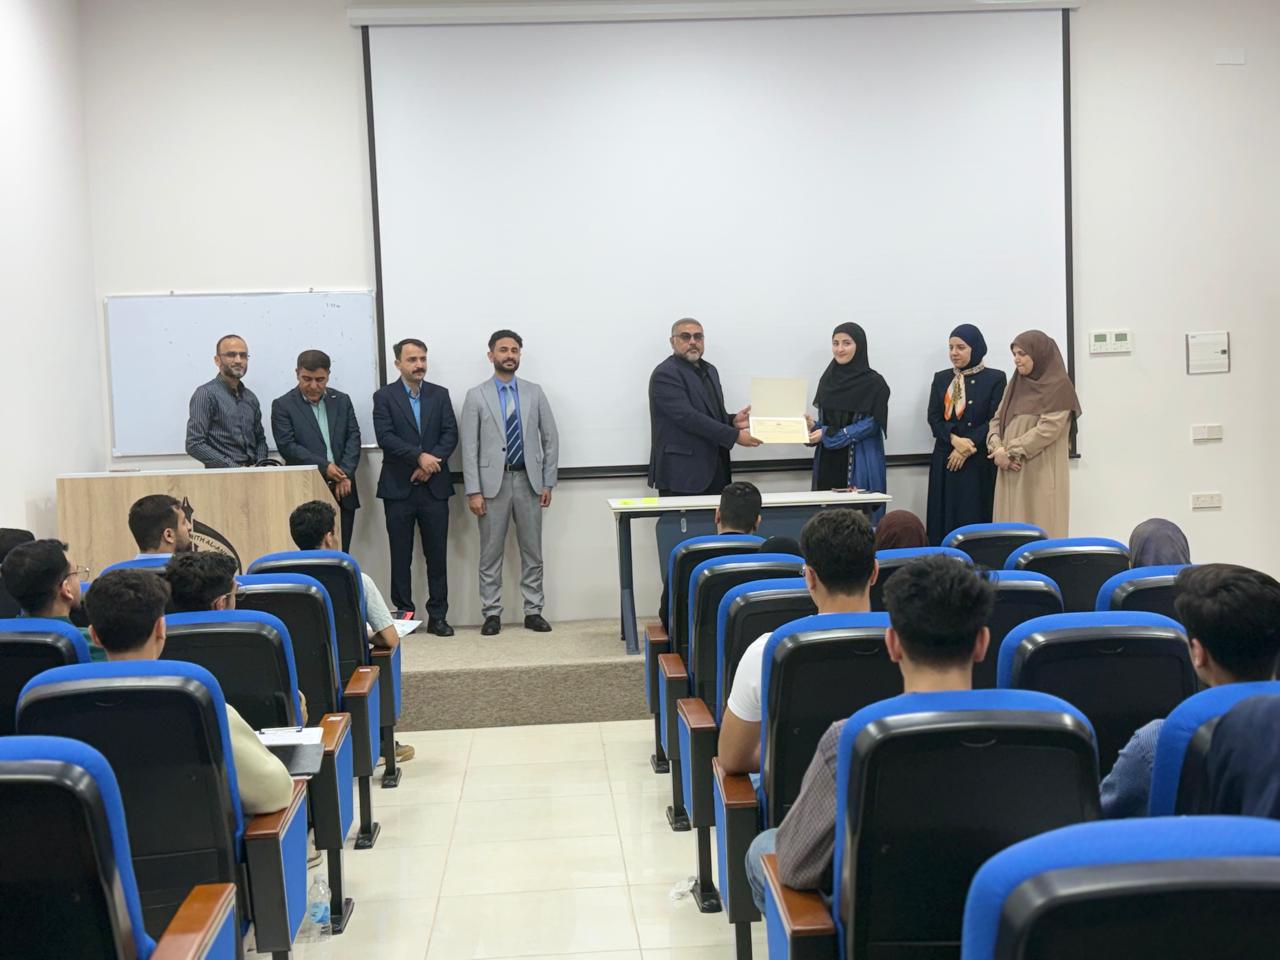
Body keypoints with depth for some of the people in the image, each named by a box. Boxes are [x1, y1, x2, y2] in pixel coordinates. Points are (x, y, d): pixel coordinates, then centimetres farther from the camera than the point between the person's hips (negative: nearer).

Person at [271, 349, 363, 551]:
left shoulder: (342, 401, 12)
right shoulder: (282, 405, 1)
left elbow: (353, 437, 6)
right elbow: (287, 446, -8)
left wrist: (345, 474, -8)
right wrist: (324, 467, -16)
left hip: (342, 491, 3)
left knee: (341, 553, 5)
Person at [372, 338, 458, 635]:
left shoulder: (440, 395, 10)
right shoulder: (384, 397, 2)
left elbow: (451, 434, 2)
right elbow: (385, 437, -9)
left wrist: (430, 463, -12)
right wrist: (419, 457, -18)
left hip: (434, 486, 2)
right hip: (398, 488, -2)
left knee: (437, 554, 3)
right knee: (401, 556, 3)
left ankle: (438, 616, 9)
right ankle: (404, 613, 11)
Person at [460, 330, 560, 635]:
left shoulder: (534, 392, 8)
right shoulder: (476, 396, 1)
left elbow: (550, 438, 9)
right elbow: (470, 447, -2)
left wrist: (548, 483, 3)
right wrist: (473, 491, -9)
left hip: (528, 481, 2)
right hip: (493, 482, -2)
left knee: (532, 552, 6)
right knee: (491, 553, 3)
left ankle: (533, 611, 14)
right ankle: (492, 613, 10)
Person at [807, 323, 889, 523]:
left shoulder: (873, 383, -5)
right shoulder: (827, 379, 11)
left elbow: (872, 424, -10)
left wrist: (828, 435, -15)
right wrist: (813, 426, -7)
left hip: (859, 464, -5)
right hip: (828, 461, 5)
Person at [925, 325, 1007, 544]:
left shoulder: (995, 378, 1)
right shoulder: (941, 378, 13)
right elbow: (933, 418, 4)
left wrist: (967, 448, -14)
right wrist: (955, 439, -14)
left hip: (979, 463, -4)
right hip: (945, 461, 4)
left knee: (974, 519, -6)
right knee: (944, 520, 0)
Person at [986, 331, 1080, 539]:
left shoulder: (1059, 386, -5)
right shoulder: (1015, 385, 17)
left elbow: (1048, 428, -14)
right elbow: (997, 419, 14)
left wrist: (1010, 451, -14)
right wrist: (997, 448, -6)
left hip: (1041, 473, -6)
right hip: (1011, 472, 6)